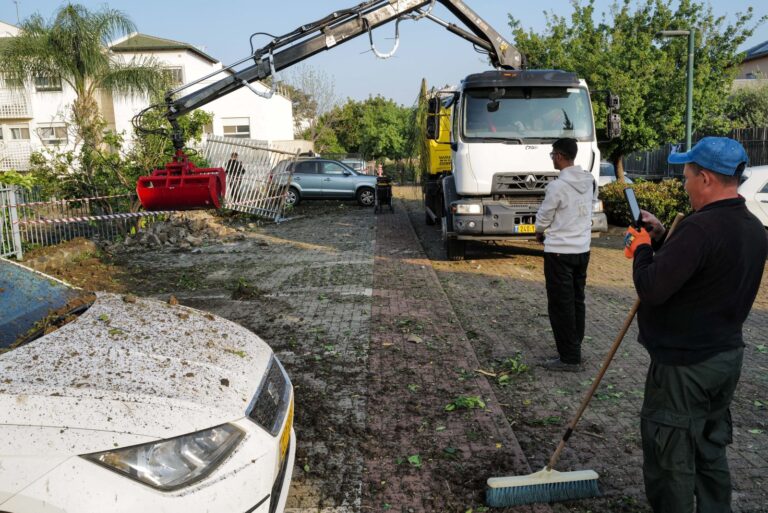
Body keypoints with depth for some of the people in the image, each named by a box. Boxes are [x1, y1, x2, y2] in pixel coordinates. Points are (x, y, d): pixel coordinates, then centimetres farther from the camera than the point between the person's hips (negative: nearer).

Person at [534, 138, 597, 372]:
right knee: (577, 301, 15)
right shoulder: (590, 182, 4)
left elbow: (543, 218, -8)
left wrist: (540, 232, 15)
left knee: (561, 305, -1)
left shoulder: (557, 186, -18)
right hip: (583, 249, 8)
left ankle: (569, 357, 3)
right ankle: (573, 350, 24)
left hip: (559, 252, -8)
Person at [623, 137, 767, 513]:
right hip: (728, 356, 9)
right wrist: (660, 238, 7)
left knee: (670, 459, 6)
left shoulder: (700, 227, -25)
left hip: (684, 365, -9)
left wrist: (642, 249, -9)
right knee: (711, 451, 22)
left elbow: (651, 288, -27)